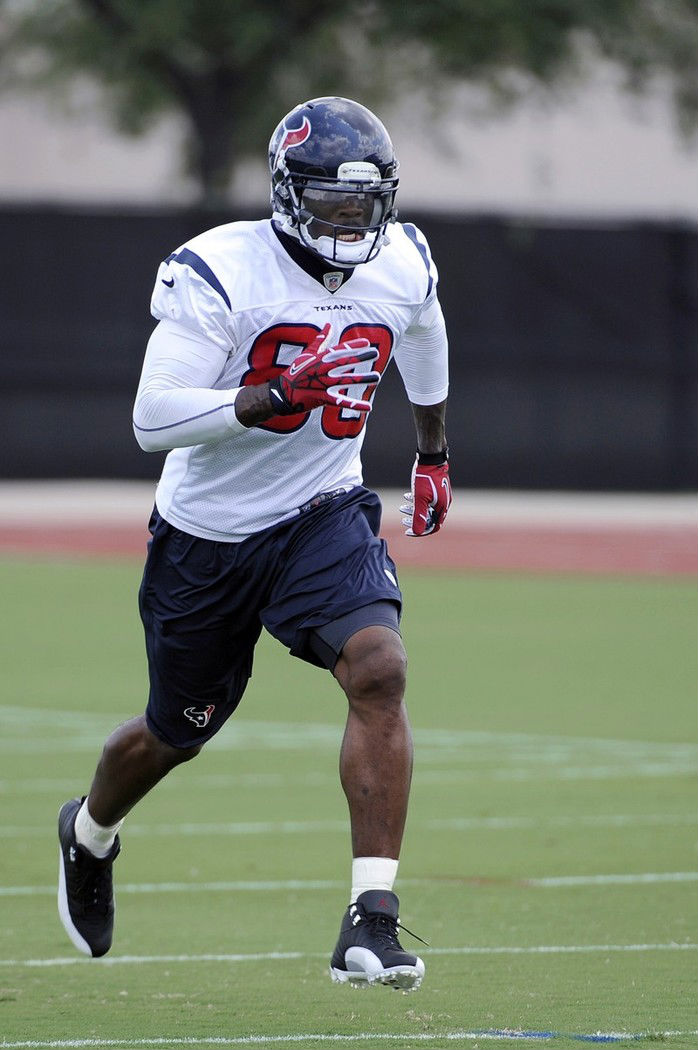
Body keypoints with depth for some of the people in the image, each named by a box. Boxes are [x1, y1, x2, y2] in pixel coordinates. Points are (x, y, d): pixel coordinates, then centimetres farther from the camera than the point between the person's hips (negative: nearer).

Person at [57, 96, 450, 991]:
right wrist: (273, 399, -35)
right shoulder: (220, 272, -21)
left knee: (379, 671, -25)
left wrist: (433, 455, 32)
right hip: (206, 534, -2)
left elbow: (422, 345, 21)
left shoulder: (402, 267, -5)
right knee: (178, 732, 14)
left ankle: (371, 918, -25)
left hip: (322, 516, 2)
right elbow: (151, 420, -25)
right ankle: (89, 833, 50)